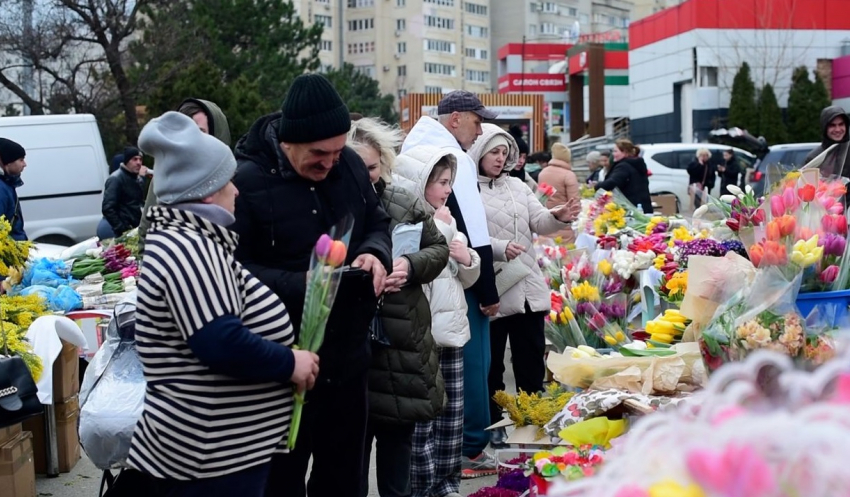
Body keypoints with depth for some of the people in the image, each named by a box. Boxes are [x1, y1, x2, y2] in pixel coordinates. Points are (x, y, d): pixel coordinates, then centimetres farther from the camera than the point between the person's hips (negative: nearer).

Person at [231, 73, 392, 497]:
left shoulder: (350, 164, 1)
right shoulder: (248, 181, -17)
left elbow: (377, 223, 14)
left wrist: (375, 253, -8)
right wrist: (299, 286, -28)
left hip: (349, 351, 6)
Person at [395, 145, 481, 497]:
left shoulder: (446, 218, 14)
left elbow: (467, 279, 18)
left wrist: (468, 258, -3)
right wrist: (439, 230, -19)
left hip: (451, 329, 8)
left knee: (452, 414, 13)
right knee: (421, 420, -3)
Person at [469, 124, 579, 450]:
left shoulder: (517, 186, 12)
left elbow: (539, 223, 5)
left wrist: (560, 217, -16)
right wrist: (499, 249, -29)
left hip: (528, 287, 6)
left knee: (531, 360, 12)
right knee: (491, 364, 8)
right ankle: (493, 425, 20)